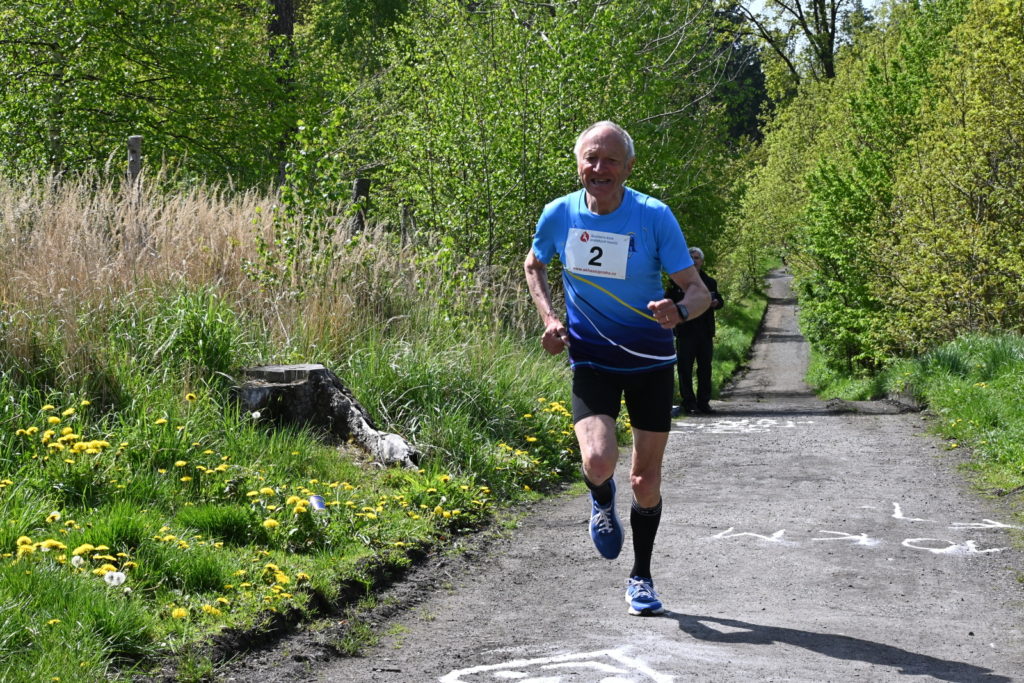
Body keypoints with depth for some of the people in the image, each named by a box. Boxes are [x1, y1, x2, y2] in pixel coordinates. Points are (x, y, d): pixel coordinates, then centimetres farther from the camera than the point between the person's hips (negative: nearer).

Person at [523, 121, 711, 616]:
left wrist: (678, 311, -35)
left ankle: (641, 578, 29)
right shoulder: (559, 214, -8)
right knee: (598, 462, -23)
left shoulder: (654, 217, -14)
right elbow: (534, 266, 14)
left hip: (651, 361, 0)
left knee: (646, 482, 6)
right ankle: (601, 501, 16)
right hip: (591, 358, 0)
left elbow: (698, 291, -12)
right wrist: (550, 320, -1)